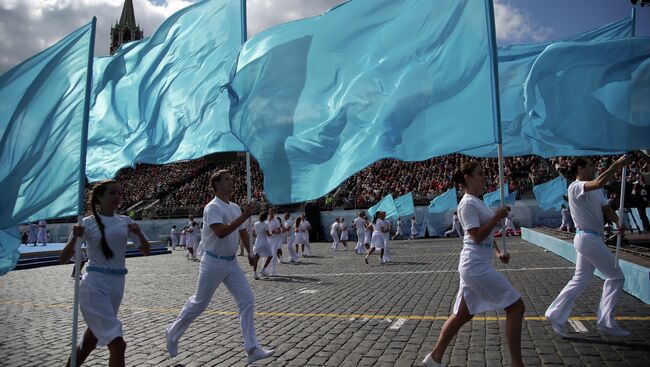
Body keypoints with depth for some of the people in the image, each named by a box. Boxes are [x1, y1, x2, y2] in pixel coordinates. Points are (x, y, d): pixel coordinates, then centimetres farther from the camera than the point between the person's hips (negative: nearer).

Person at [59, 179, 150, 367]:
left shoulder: (125, 221, 6)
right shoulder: (88, 223, -5)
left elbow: (146, 251, 8)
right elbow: (63, 259, -5)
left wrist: (138, 233, -11)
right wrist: (75, 238, -23)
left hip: (117, 286, 5)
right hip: (95, 286, -5)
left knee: (91, 339, 21)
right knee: (118, 344, -13)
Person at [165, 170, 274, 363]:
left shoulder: (235, 208, 8)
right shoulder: (212, 208, -16)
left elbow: (243, 232, 19)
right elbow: (221, 232, -31)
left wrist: (249, 253, 13)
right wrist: (244, 217, -30)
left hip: (232, 262, 7)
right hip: (214, 263, -7)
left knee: (247, 300, -2)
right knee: (198, 304, 7)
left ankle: (252, 349, 1)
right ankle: (173, 333, 33)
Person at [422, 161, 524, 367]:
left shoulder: (478, 202, 17)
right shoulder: (468, 204, -12)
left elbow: (487, 234, 23)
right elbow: (477, 236, -19)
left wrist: (498, 252, 9)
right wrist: (497, 217, -14)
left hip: (475, 265, 10)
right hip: (476, 266, -10)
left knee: (463, 315, 15)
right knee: (516, 307, -4)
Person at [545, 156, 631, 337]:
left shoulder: (596, 190, 15)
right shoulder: (575, 187, -14)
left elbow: (606, 209, 5)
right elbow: (600, 182, -33)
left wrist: (619, 222, -13)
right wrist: (617, 165, -23)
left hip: (592, 239, 9)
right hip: (588, 239, -9)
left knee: (580, 280, 11)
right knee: (616, 277, 1)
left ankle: (555, 316, 15)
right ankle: (606, 322, 9)